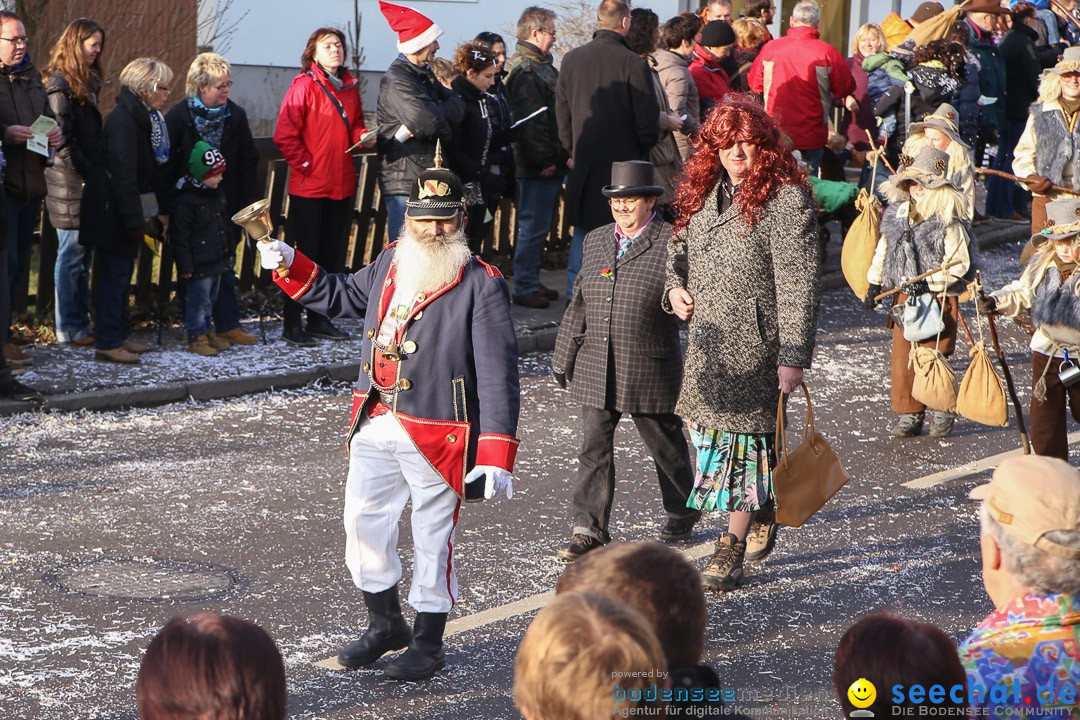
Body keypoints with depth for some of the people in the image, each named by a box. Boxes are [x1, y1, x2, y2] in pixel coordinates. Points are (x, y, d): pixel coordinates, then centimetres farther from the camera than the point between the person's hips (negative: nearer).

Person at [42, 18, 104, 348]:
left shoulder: (86, 82, 17)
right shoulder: (60, 83, -11)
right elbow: (62, 139, -17)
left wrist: (97, 172, 9)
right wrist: (88, 174, -16)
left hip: (87, 181, 9)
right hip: (71, 184, -9)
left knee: (82, 256, 11)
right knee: (71, 255, -4)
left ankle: (80, 323, 15)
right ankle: (70, 329, 1)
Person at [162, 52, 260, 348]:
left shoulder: (235, 115, 0)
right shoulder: (178, 116, -9)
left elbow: (248, 162, 4)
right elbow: (166, 165, -7)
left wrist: (248, 203, -2)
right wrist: (168, 209, -10)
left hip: (225, 206, 3)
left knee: (224, 266, 8)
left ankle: (228, 325, 14)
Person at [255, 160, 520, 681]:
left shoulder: (481, 285, -11)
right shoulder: (391, 263, 9)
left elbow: (498, 375, -15)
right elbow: (345, 295, 30)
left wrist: (496, 455, -21)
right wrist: (290, 266, 17)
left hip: (436, 436, -6)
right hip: (375, 424, 6)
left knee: (432, 536, 4)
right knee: (363, 521, 12)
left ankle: (428, 644, 19)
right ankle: (385, 624, 31)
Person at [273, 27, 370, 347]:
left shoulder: (350, 87, 11)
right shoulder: (304, 85, -9)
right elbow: (285, 134, -12)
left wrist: (363, 136, 0)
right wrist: (304, 164, -14)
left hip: (342, 185, 7)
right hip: (309, 186, -7)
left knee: (332, 254, 12)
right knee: (305, 253, -3)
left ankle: (319, 320, 22)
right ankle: (291, 324, 3)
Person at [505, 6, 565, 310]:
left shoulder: (542, 66, 18)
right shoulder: (525, 71, -16)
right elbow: (529, 121, -22)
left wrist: (561, 154, 21)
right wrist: (543, 160, -21)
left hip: (551, 162, 10)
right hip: (538, 165, -10)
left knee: (537, 225, 15)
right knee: (534, 225, -6)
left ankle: (531, 281, 22)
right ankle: (524, 287, -2)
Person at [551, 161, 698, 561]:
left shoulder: (671, 243, -8)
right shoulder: (596, 242, 11)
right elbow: (579, 304, 16)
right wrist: (564, 358, 18)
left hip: (649, 371, -4)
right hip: (595, 368, 5)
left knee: (665, 445, 10)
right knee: (594, 446, 0)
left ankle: (683, 513, 31)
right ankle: (590, 529, 3)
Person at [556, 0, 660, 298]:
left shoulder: (571, 60, -1)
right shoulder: (634, 64, -15)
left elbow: (562, 113, 6)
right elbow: (647, 120, -11)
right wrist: (646, 145, 10)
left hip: (584, 162, 4)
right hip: (624, 159, -4)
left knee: (583, 230, 13)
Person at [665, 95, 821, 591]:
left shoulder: (785, 199, -12)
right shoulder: (704, 193, 11)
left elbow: (798, 284, -16)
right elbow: (681, 249, 27)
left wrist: (793, 355, -21)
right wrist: (675, 287, 5)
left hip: (755, 346, -7)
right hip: (706, 345, 7)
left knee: (745, 437, -3)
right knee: (708, 431, 12)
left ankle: (732, 547, 5)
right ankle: (762, 514, 34)